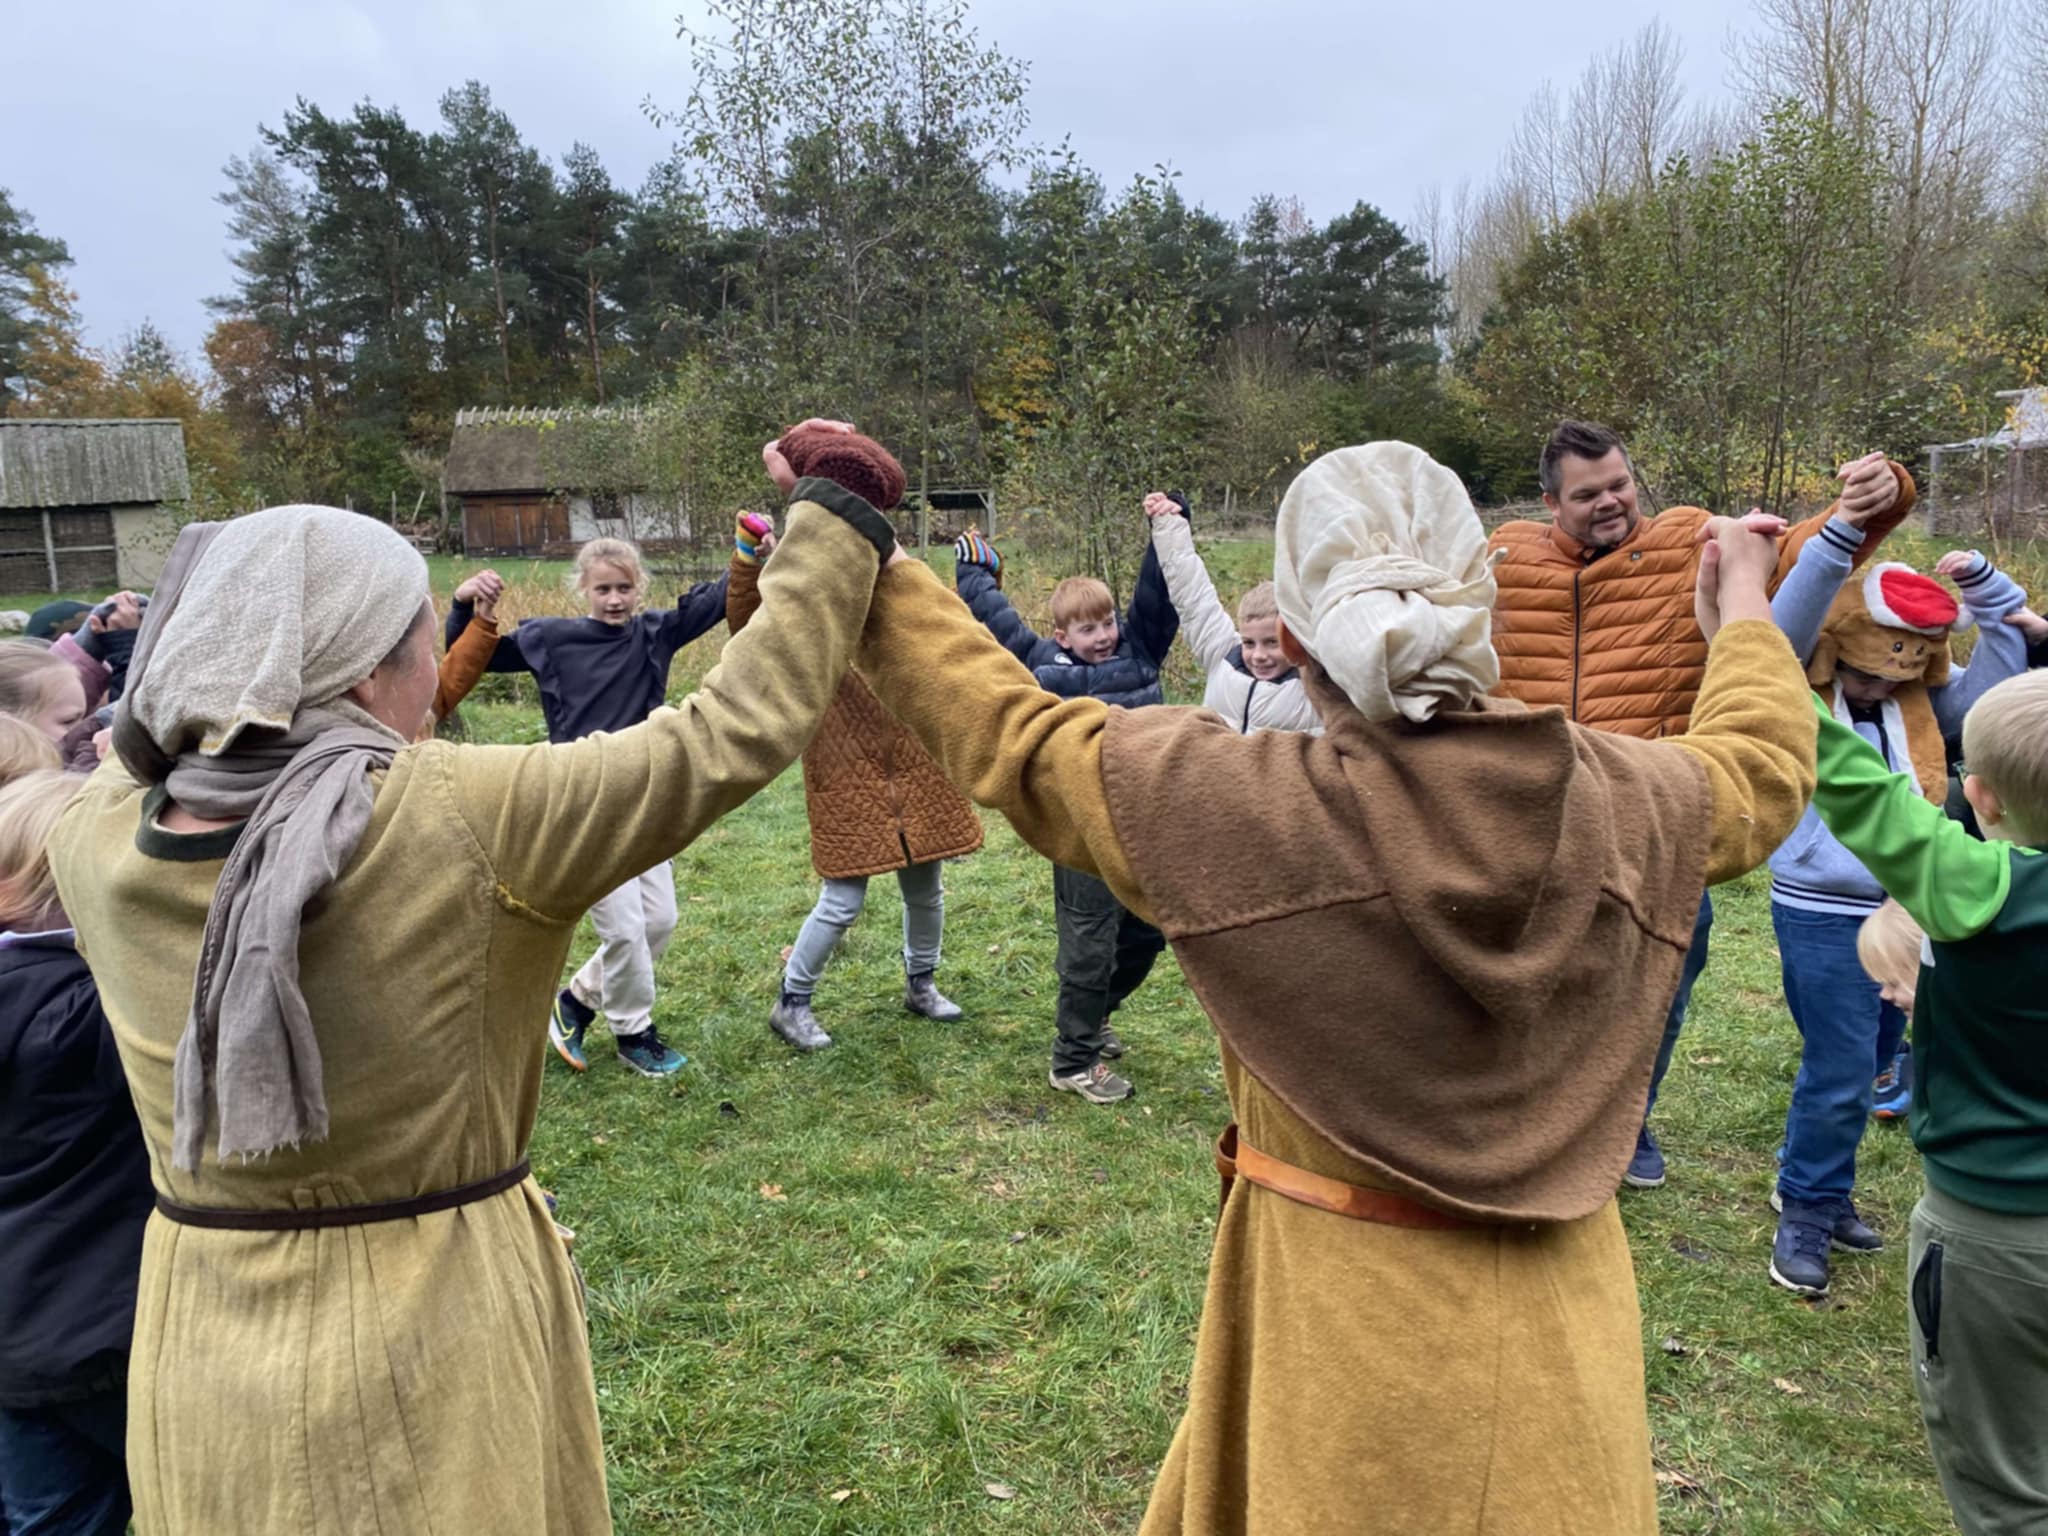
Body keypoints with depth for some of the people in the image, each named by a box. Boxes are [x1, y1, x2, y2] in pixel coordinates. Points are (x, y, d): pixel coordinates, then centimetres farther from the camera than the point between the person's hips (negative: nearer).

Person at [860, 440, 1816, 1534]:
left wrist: (869, 576, 5)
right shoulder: (1625, 800, -10)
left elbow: (1009, 735, -9)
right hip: (1558, 1322, 4)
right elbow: (1760, 767, 14)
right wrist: (1744, 605, 32)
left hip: (1342, 1327, -4)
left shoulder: (1242, 806, -23)